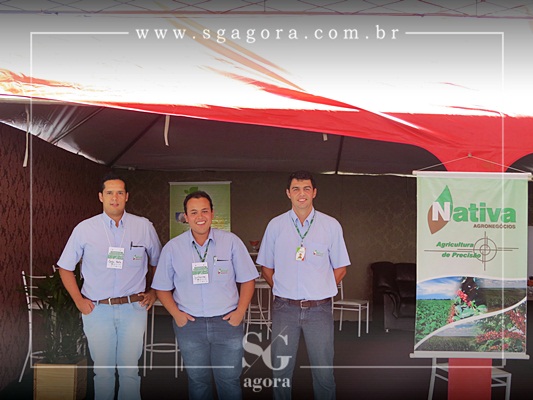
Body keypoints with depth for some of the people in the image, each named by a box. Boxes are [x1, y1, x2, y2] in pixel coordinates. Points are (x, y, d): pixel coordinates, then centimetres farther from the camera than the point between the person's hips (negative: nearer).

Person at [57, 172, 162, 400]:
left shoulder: (144, 226, 2)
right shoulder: (84, 229, 0)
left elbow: (157, 262, 16)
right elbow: (65, 268, 10)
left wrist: (153, 292, 9)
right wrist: (78, 300, 3)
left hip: (133, 308, 0)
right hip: (97, 310, 0)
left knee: (130, 370, 5)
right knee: (103, 371, 9)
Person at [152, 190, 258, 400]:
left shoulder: (231, 241, -2)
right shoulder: (172, 248, 1)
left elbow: (248, 280, 3)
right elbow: (162, 288, 8)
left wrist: (240, 312, -6)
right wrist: (176, 313, -5)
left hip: (227, 321, -1)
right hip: (189, 324, 1)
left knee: (230, 381, 6)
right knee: (197, 381, 14)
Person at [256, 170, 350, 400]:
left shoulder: (331, 225, 1)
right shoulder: (275, 225, 3)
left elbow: (340, 268, 7)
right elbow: (266, 268, 10)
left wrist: (321, 290, 3)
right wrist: (282, 289, 3)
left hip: (319, 308, -1)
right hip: (284, 308, 1)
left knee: (323, 372, 6)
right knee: (280, 371, 10)